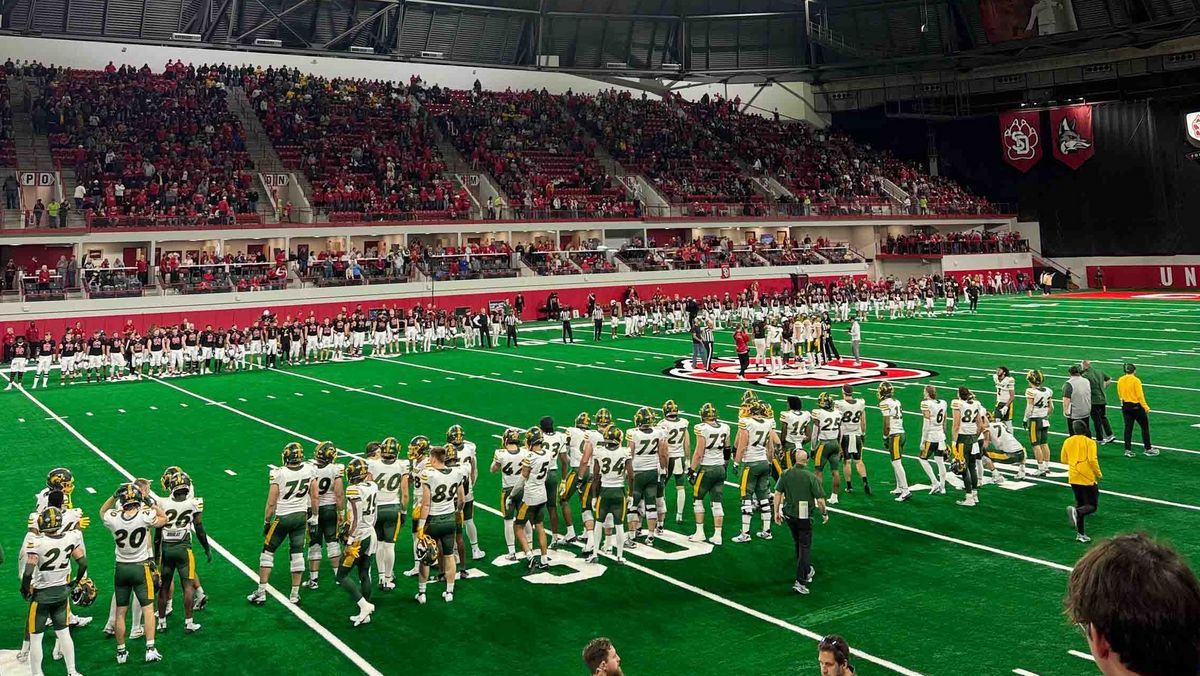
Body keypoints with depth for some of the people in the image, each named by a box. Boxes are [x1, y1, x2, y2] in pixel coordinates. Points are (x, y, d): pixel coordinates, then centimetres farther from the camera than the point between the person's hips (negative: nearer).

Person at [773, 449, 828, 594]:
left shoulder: (785, 474, -3)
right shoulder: (811, 477, -13)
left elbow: (778, 493, -2)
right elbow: (820, 499, -11)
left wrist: (776, 511, 7)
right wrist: (824, 513, 5)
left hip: (789, 514, 4)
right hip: (804, 517, -4)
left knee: (798, 544, 23)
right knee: (805, 547, 3)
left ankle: (806, 571, 40)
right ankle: (800, 581, -4)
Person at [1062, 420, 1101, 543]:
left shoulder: (1067, 441, 6)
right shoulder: (1089, 442, -8)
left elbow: (1063, 460, 10)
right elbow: (1092, 460, -16)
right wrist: (1099, 474, -3)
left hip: (1073, 477, 5)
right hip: (1088, 478, -5)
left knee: (1080, 503, 17)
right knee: (1092, 505, 3)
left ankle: (1080, 534, 14)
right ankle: (1076, 512, -29)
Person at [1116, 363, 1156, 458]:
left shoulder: (1120, 380, 1)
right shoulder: (1136, 380, -15)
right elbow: (1140, 395, -15)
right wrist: (1146, 407, -9)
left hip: (1125, 406, 5)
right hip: (1136, 406, -5)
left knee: (1128, 428, 9)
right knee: (1145, 427, 10)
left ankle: (1128, 450, 7)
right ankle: (1147, 449, 16)